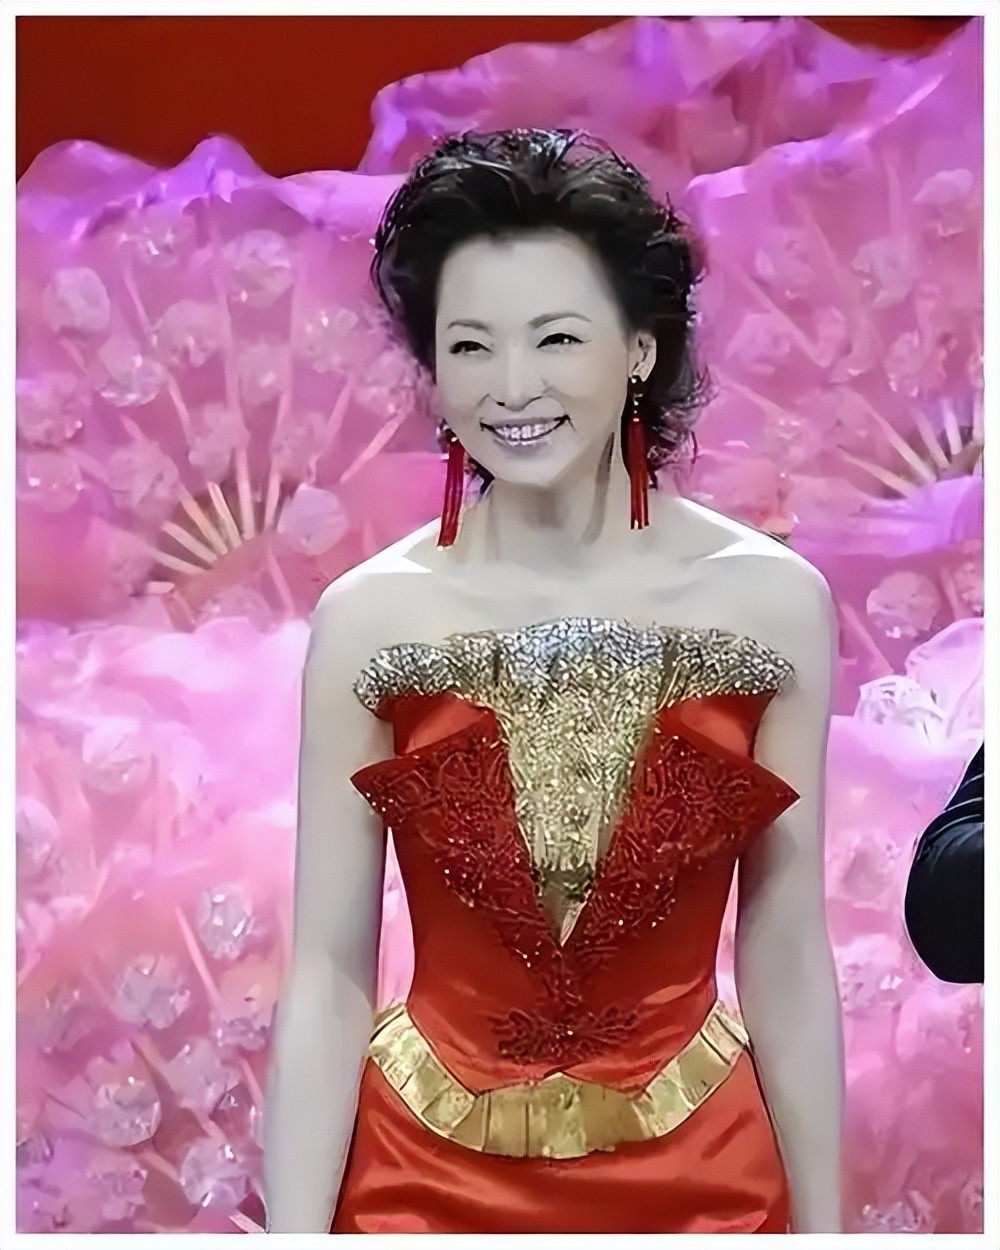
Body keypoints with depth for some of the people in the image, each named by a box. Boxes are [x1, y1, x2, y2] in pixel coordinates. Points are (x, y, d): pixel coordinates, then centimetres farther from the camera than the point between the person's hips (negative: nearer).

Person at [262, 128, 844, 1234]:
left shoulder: (774, 601, -10)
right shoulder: (366, 618, -12)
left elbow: (788, 960, -4)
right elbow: (327, 973, -9)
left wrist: (822, 1224, 1)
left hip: (700, 1179, 1)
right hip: (429, 1181, 0)